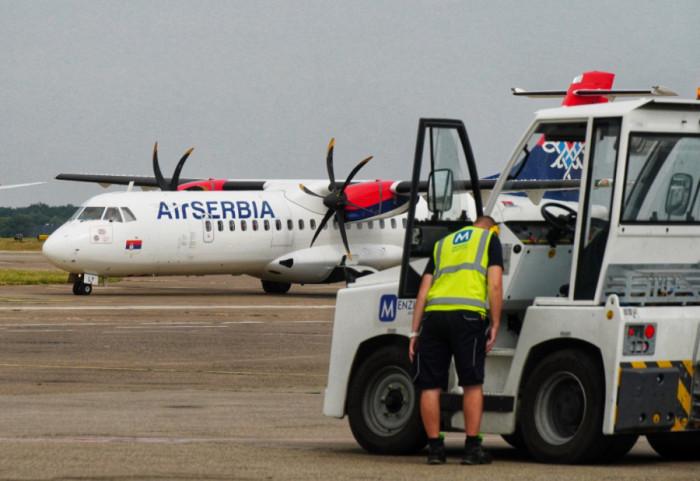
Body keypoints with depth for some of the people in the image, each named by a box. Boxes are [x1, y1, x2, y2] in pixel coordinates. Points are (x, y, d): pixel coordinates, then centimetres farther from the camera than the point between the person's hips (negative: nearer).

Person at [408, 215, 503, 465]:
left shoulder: (442, 244, 29)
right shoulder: (490, 238, 18)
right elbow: (495, 285, 4)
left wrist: (414, 332, 20)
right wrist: (495, 325, 5)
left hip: (434, 313, 3)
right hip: (468, 313, -3)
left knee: (430, 386, 6)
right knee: (472, 384, 4)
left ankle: (434, 447, 6)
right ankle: (472, 448, 3)